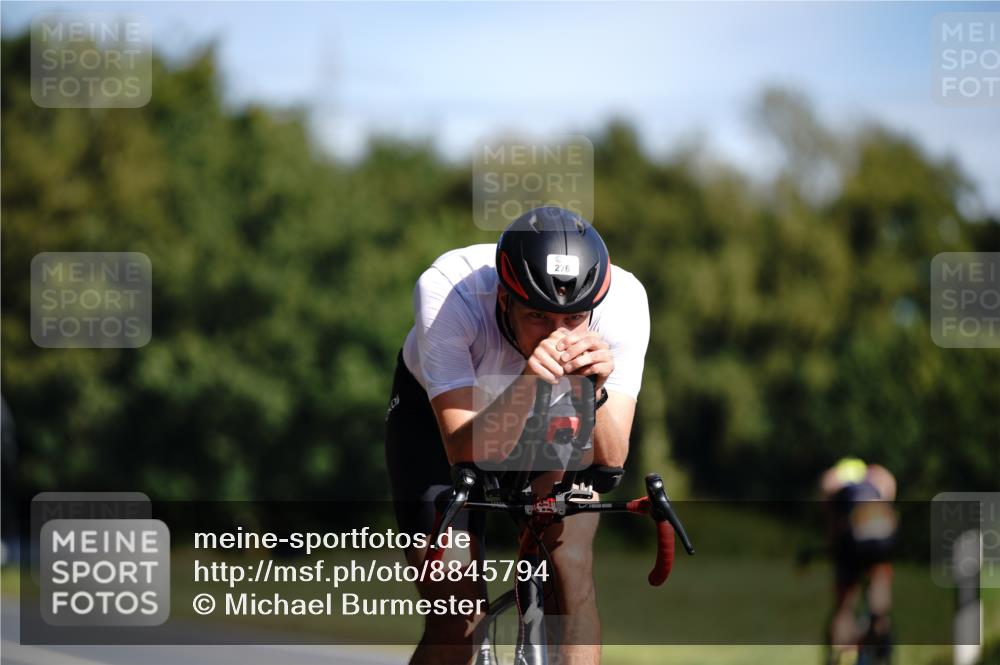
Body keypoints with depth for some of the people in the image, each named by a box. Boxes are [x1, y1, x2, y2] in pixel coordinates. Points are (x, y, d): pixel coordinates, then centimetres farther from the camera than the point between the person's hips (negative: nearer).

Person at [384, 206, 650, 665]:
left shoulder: (623, 301, -34)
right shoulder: (447, 294, -39)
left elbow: (609, 461, -34)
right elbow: (466, 455, -41)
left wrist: (593, 391, -53)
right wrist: (528, 383, -57)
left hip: (552, 410, 2)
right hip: (439, 412, -2)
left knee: (571, 561, -23)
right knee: (457, 622, -12)